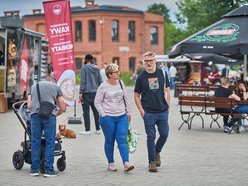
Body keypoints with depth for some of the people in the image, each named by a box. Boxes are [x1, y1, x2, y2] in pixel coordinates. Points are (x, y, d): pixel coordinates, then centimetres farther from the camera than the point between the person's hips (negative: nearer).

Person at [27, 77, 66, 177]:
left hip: (35, 114, 2)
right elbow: (63, 108, 20)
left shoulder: (34, 86, 27)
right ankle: (49, 170, 3)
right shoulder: (56, 87, 21)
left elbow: (29, 106, 18)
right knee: (50, 142, 3)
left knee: (35, 142, 10)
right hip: (49, 114, -2)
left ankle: (35, 169, 13)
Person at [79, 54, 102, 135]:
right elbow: (100, 81, 11)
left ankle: (87, 130, 0)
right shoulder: (96, 68, 8)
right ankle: (98, 129, 15)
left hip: (86, 92, -5)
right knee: (95, 110, 11)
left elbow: (82, 81, -10)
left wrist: (80, 92, -8)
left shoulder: (84, 68, -7)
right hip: (95, 92, 5)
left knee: (86, 111, 0)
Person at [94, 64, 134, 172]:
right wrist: (103, 115, -9)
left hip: (122, 117, 3)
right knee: (109, 141, 6)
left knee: (122, 140, -5)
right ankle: (111, 163, 18)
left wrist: (128, 112, 15)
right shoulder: (103, 86, -7)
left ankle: (126, 163, -11)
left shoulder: (120, 83, 7)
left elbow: (125, 98, 17)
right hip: (108, 118, -3)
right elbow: (97, 102, -3)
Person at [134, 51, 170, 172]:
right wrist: (141, 110, -4)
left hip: (162, 112, 2)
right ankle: (152, 161, 10)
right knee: (151, 137, 1)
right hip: (149, 112, -2)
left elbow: (167, 91, 12)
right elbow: (136, 95, 4)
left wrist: (167, 106, 5)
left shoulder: (162, 74, 5)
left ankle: (157, 152, 30)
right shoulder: (141, 77, 0)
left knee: (164, 134, 3)